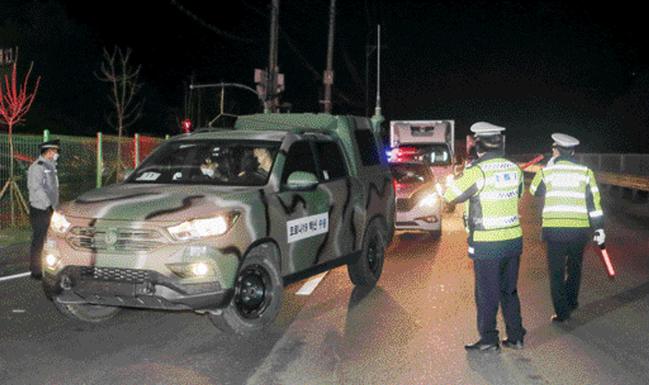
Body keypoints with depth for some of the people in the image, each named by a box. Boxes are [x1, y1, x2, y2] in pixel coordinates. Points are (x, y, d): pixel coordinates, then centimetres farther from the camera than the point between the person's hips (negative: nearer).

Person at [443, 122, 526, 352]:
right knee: (509, 291, 17)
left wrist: (456, 177, 10)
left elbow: (451, 195, -9)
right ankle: (515, 337, 23)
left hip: (487, 244, -6)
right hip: (513, 239, 6)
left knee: (487, 294, 5)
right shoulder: (514, 169, 3)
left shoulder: (477, 171, -17)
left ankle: (488, 340, 12)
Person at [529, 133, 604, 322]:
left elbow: (534, 190, 17)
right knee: (574, 267, 22)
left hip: (554, 229, -2)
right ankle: (571, 302, 35)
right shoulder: (585, 172, 1)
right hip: (579, 228, 2)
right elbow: (594, 202, 0)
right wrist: (599, 228, 5)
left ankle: (562, 312, 4)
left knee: (556, 271, 6)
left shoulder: (546, 171, -2)